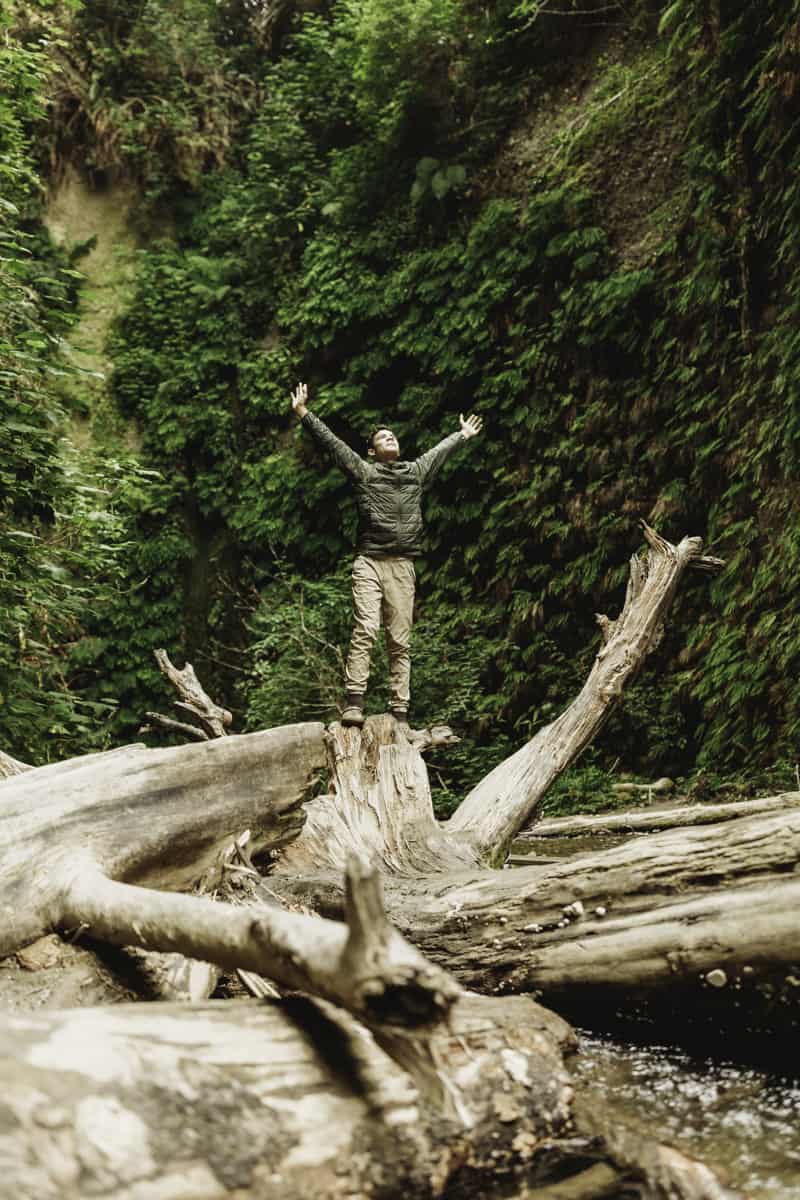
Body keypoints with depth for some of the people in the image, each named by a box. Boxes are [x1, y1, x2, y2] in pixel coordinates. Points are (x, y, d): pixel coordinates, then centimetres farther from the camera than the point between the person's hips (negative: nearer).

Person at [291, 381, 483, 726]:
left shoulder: (416, 471, 20)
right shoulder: (363, 471, 10)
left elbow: (440, 450, 37)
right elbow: (330, 441, 7)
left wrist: (463, 435, 50)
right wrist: (304, 414, 4)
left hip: (402, 566, 3)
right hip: (369, 561, -3)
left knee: (400, 640, 1)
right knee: (365, 630, -16)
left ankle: (399, 711, 0)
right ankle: (354, 702, -19)